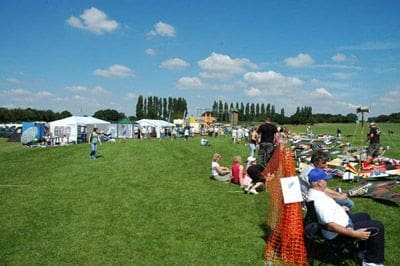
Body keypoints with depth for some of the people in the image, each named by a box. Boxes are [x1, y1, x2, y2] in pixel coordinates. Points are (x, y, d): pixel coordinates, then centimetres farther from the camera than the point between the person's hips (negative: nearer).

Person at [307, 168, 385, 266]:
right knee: (377, 227, -9)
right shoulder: (319, 200, -33)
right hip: (338, 232, -11)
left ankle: (364, 251, 37)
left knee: (364, 216, 29)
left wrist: (338, 208, 29)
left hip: (339, 222, 11)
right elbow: (330, 226, -35)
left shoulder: (313, 192, -1)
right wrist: (354, 234, -31)